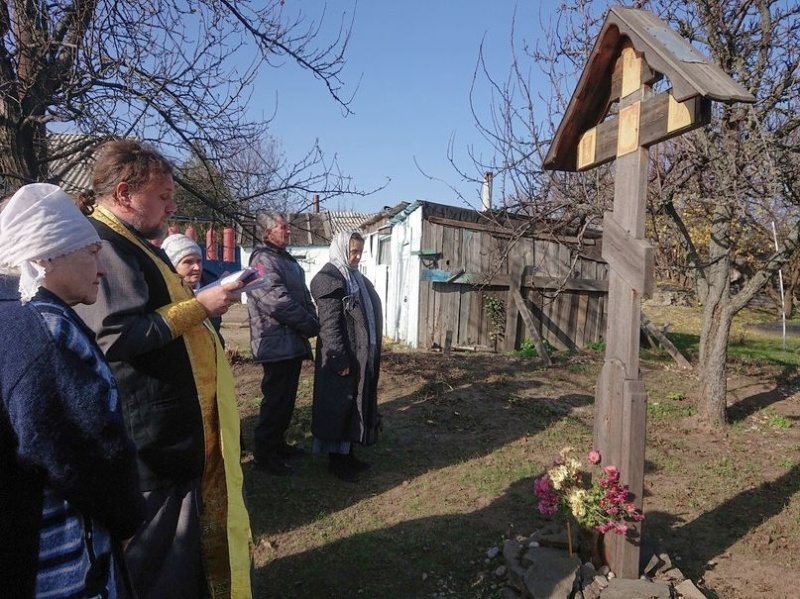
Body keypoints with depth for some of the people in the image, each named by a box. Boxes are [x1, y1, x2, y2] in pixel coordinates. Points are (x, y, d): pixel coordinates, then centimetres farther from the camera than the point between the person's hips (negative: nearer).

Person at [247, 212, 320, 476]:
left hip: (293, 342, 9)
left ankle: (278, 444, 31)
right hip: (278, 343, -9)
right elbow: (278, 301, -22)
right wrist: (311, 325, -14)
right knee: (276, 399, -2)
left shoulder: (288, 260, 18)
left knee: (286, 397, 17)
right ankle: (264, 454, 10)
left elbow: (303, 296, 18)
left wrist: (312, 322, -1)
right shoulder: (264, 260, -12)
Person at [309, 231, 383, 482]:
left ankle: (347, 454, 27)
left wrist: (371, 353, 17)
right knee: (338, 407, 2)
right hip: (343, 356, -9)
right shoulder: (329, 278, -13)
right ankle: (336, 460, 14)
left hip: (362, 355, 9)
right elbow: (329, 324, -19)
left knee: (355, 405, 15)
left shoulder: (356, 278, 14)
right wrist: (340, 359, -22)